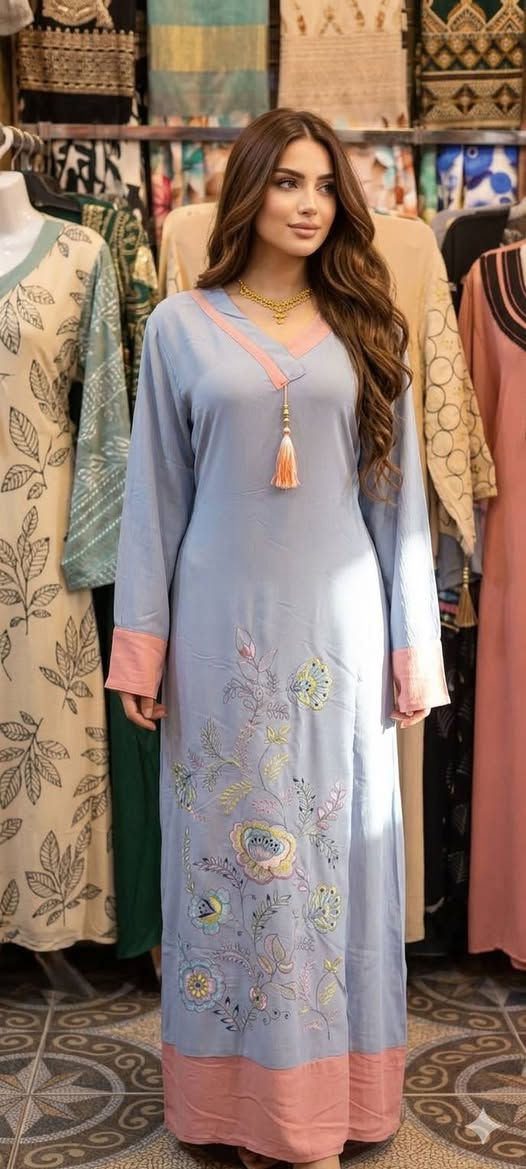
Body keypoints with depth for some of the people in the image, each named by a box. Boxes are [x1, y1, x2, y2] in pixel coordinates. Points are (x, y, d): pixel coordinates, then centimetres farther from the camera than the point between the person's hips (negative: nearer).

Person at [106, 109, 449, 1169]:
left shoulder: (362, 328, 6)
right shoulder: (181, 326, 3)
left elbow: (397, 492, 6)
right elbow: (156, 493, 3)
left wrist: (413, 643, 3)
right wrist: (142, 643, -1)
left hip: (337, 625, 1)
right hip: (223, 626, -1)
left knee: (332, 847, 8)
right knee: (231, 843, 6)